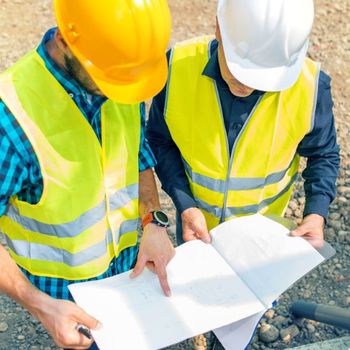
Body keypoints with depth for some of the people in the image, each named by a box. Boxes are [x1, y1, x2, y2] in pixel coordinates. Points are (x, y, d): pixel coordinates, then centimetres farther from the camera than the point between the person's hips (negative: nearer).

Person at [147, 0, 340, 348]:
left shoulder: (310, 85, -27)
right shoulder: (178, 66, -27)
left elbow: (323, 154, -7)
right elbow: (159, 140, -12)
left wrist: (316, 213, -22)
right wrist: (185, 206, -22)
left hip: (260, 228, 0)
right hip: (195, 216, 1)